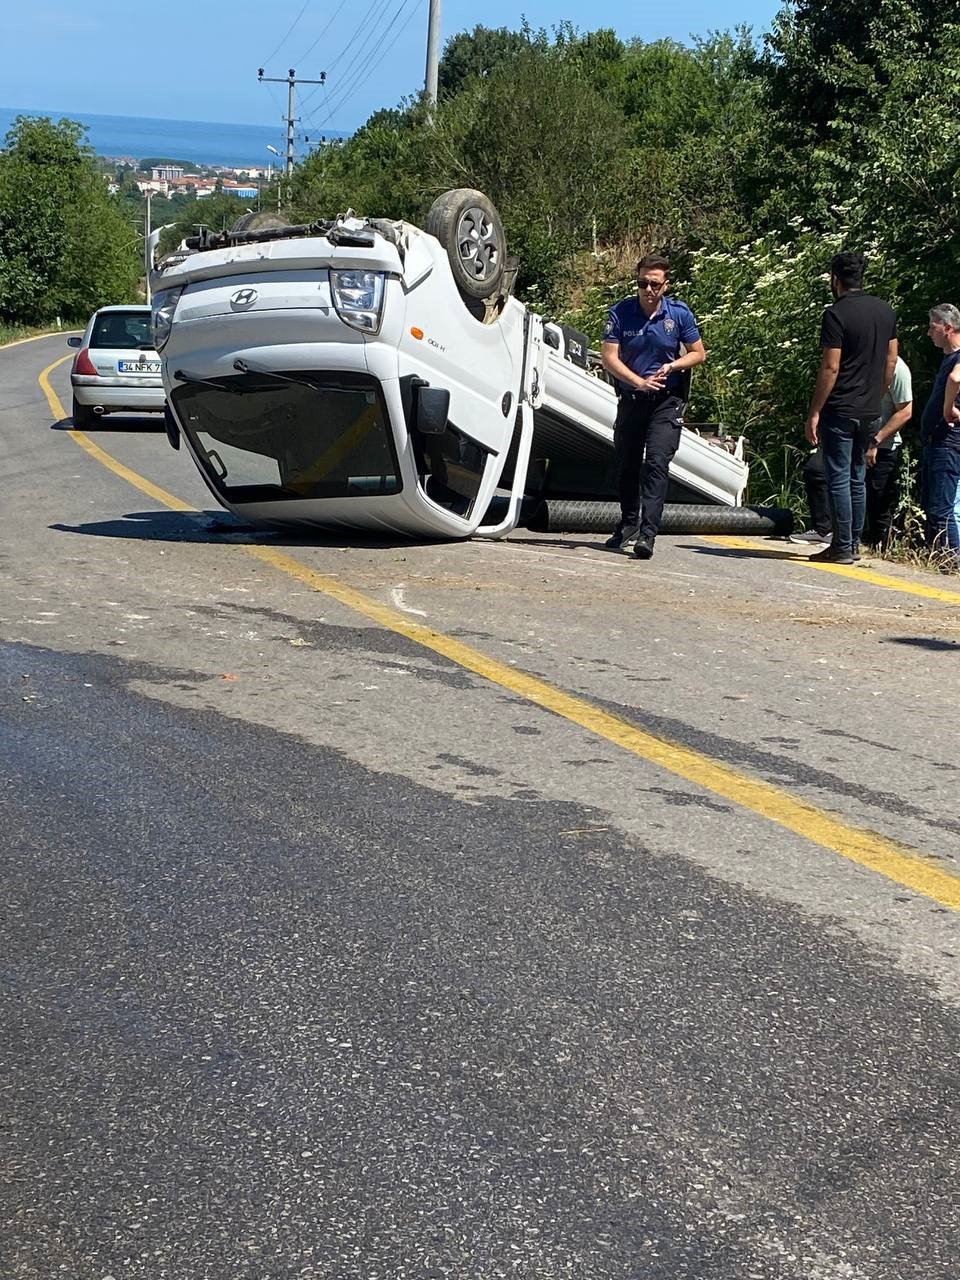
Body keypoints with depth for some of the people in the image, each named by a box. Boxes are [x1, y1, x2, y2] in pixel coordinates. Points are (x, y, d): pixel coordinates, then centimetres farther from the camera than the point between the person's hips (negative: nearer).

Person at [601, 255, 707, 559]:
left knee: (657, 463, -15)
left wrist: (672, 366, -15)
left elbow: (698, 353, 3)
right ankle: (628, 525, 34)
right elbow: (609, 357, -9)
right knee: (626, 465, 13)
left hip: (667, 401, -2)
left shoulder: (680, 313, -6)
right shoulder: (621, 313, -7)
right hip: (632, 398, 2)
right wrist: (640, 382, -20)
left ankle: (647, 534, -20)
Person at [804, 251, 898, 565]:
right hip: (871, 412, 7)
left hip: (840, 410, -7)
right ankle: (854, 544, 17)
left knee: (839, 479, -2)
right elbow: (891, 361, 13)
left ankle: (842, 548, -2)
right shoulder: (886, 311, 8)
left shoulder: (836, 314, -13)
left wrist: (814, 412, -12)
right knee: (858, 478, 14)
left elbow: (830, 368, -16)